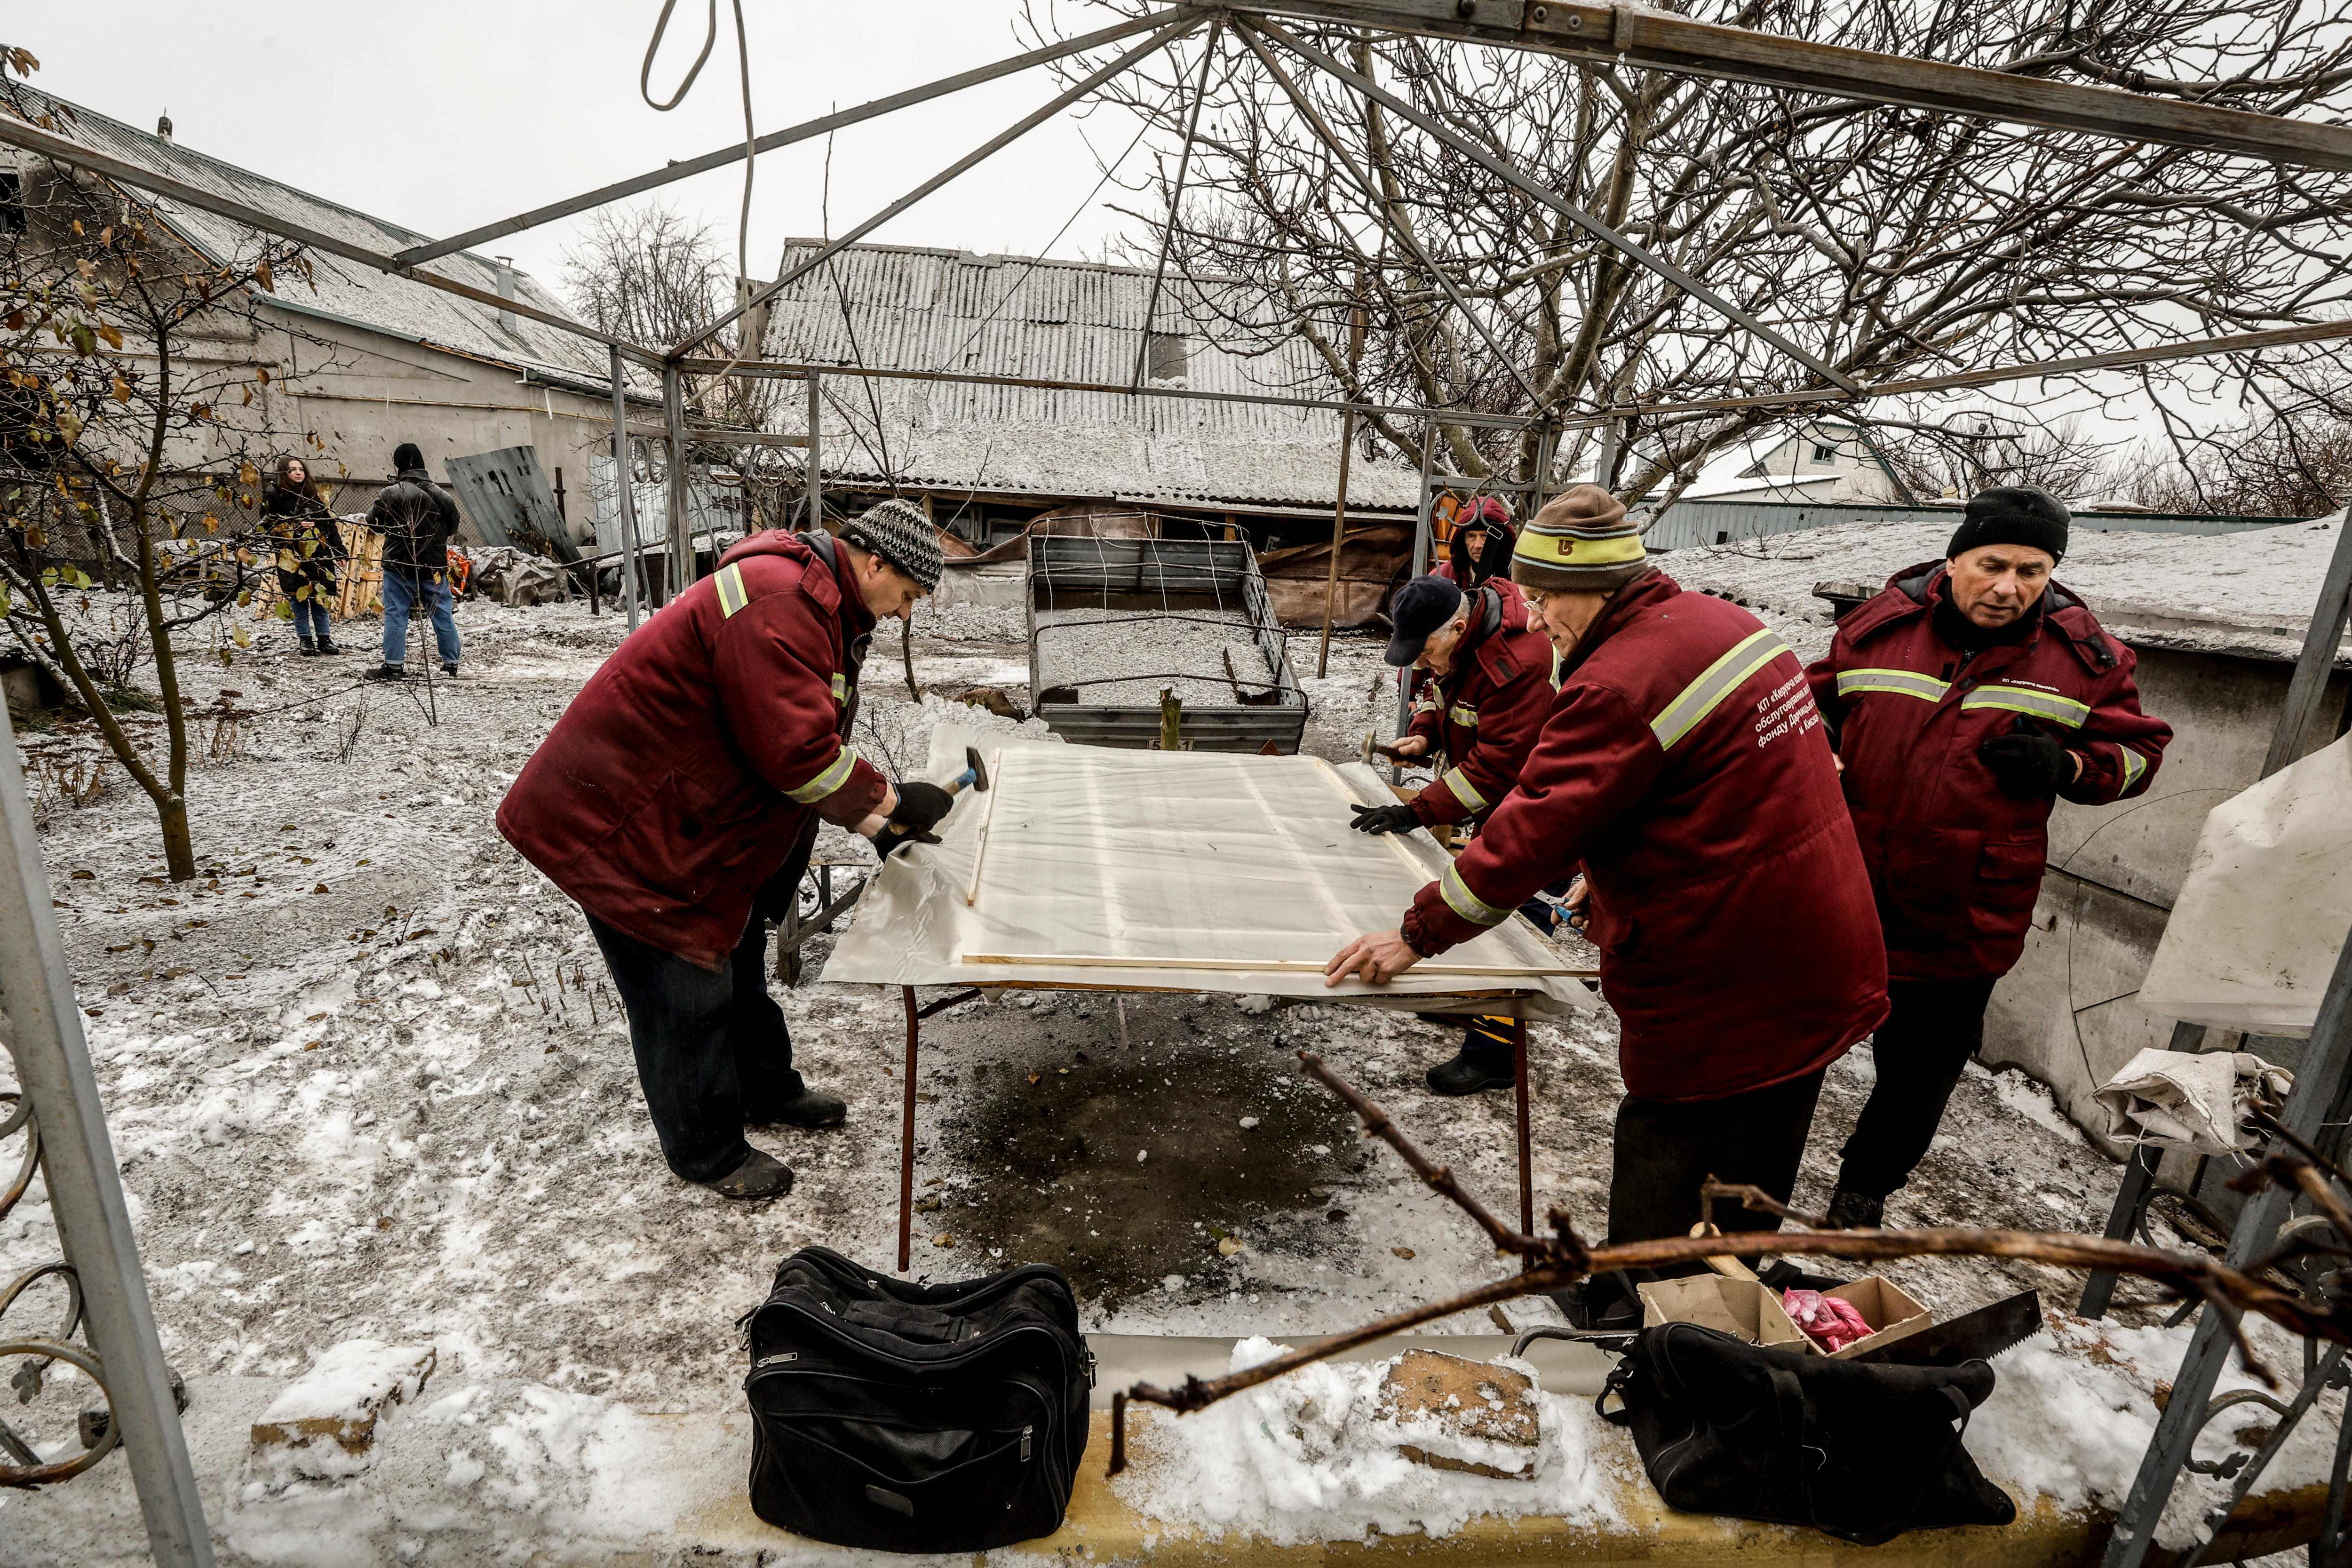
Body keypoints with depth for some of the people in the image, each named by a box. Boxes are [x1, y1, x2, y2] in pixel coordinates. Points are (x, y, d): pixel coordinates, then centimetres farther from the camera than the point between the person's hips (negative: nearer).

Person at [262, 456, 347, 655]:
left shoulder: (313, 495, 14)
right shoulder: (274, 496, 2)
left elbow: (329, 523, 14)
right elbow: (269, 527, -1)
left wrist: (340, 549, 8)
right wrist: (296, 527, -14)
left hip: (318, 555, 3)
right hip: (293, 557, -3)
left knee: (320, 596, 4)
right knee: (299, 597, -3)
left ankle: (324, 638, 9)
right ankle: (305, 640, 1)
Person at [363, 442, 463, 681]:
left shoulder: (391, 494, -12)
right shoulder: (440, 495, -1)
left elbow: (374, 523, -1)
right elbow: (452, 526, 11)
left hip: (400, 566, -3)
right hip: (434, 567, 3)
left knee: (396, 614, 4)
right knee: (442, 614, 10)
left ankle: (394, 665, 4)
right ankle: (451, 663, 14)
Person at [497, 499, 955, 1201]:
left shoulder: (822, 605, 9)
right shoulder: (778, 600, -27)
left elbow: (811, 742, 12)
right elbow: (796, 750, -32)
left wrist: (878, 823, 3)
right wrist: (892, 802, -17)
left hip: (697, 820, 11)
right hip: (619, 824, -11)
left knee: (737, 958, 23)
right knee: (688, 995, 3)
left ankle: (767, 1090, 43)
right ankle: (709, 1154, 23)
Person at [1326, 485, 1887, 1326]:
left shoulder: (1618, 687, -25)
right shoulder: (1727, 621, 5)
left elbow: (1531, 830, -24)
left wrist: (1417, 934, -14)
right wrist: (1611, 876, 15)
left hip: (1722, 997, -10)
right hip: (1819, 975, 10)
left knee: (1658, 1202, 9)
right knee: (1747, 1195, 25)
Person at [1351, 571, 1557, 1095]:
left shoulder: (1520, 665, -34)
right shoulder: (1463, 640, -5)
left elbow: (1495, 767, -34)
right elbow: (1441, 689, 14)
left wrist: (1416, 812, -34)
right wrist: (1423, 732, -7)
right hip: (1493, 801, 10)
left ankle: (1493, 1052, 3)